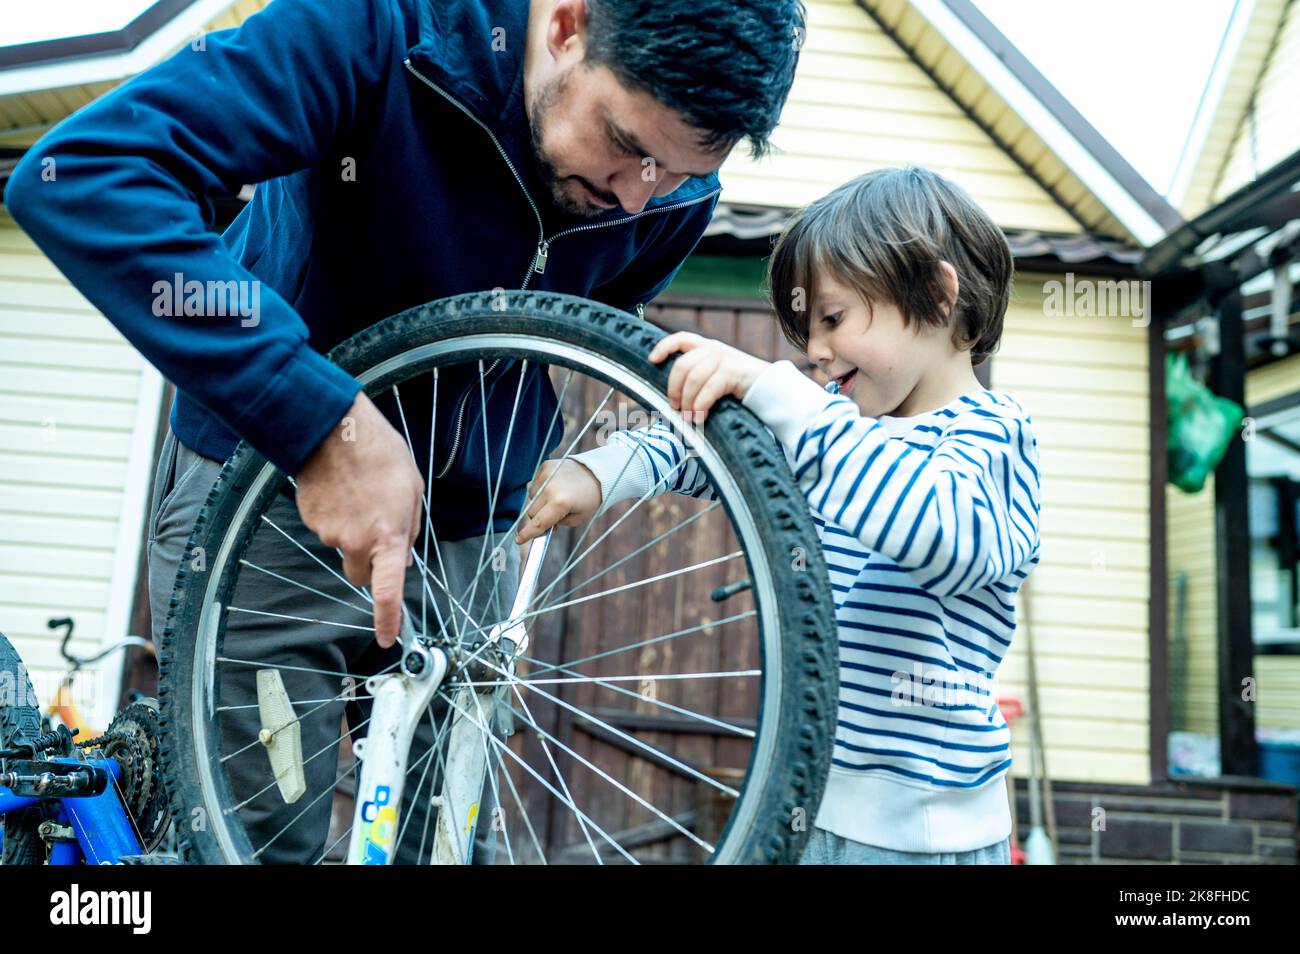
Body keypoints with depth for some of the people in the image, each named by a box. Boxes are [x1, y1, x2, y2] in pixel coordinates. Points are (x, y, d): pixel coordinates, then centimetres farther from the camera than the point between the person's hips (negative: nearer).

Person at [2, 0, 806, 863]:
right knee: (259, 835, 0)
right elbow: (78, 172, -31)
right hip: (267, 490, -3)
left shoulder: (676, 193, -9)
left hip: (469, 536, 4)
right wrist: (328, 424, -40)